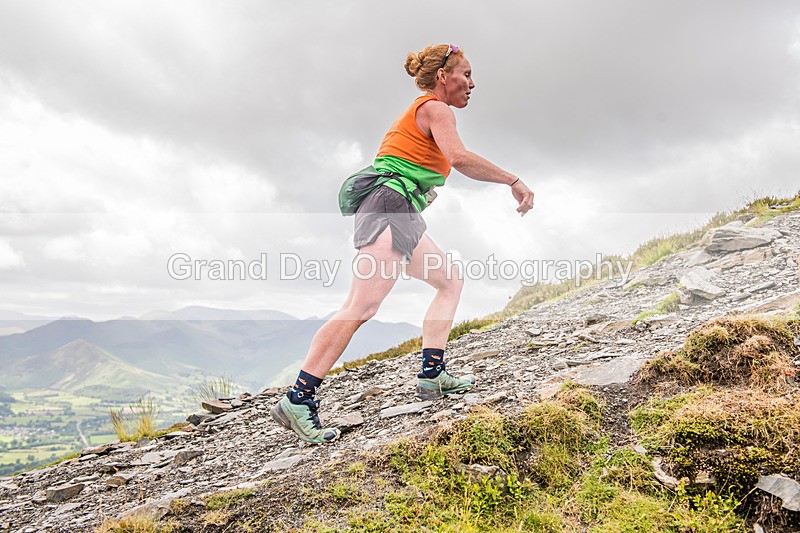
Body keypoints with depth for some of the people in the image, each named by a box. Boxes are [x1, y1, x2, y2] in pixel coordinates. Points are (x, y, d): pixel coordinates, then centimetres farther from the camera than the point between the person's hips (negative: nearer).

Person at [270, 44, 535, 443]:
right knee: (360, 308, -19)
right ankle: (297, 400, -20)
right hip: (389, 208, -11)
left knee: (450, 281, 15)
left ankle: (432, 375, 9)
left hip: (402, 216, 11)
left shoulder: (420, 111, 28)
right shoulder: (435, 109, -2)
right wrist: (514, 182, -14)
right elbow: (459, 159, -19)